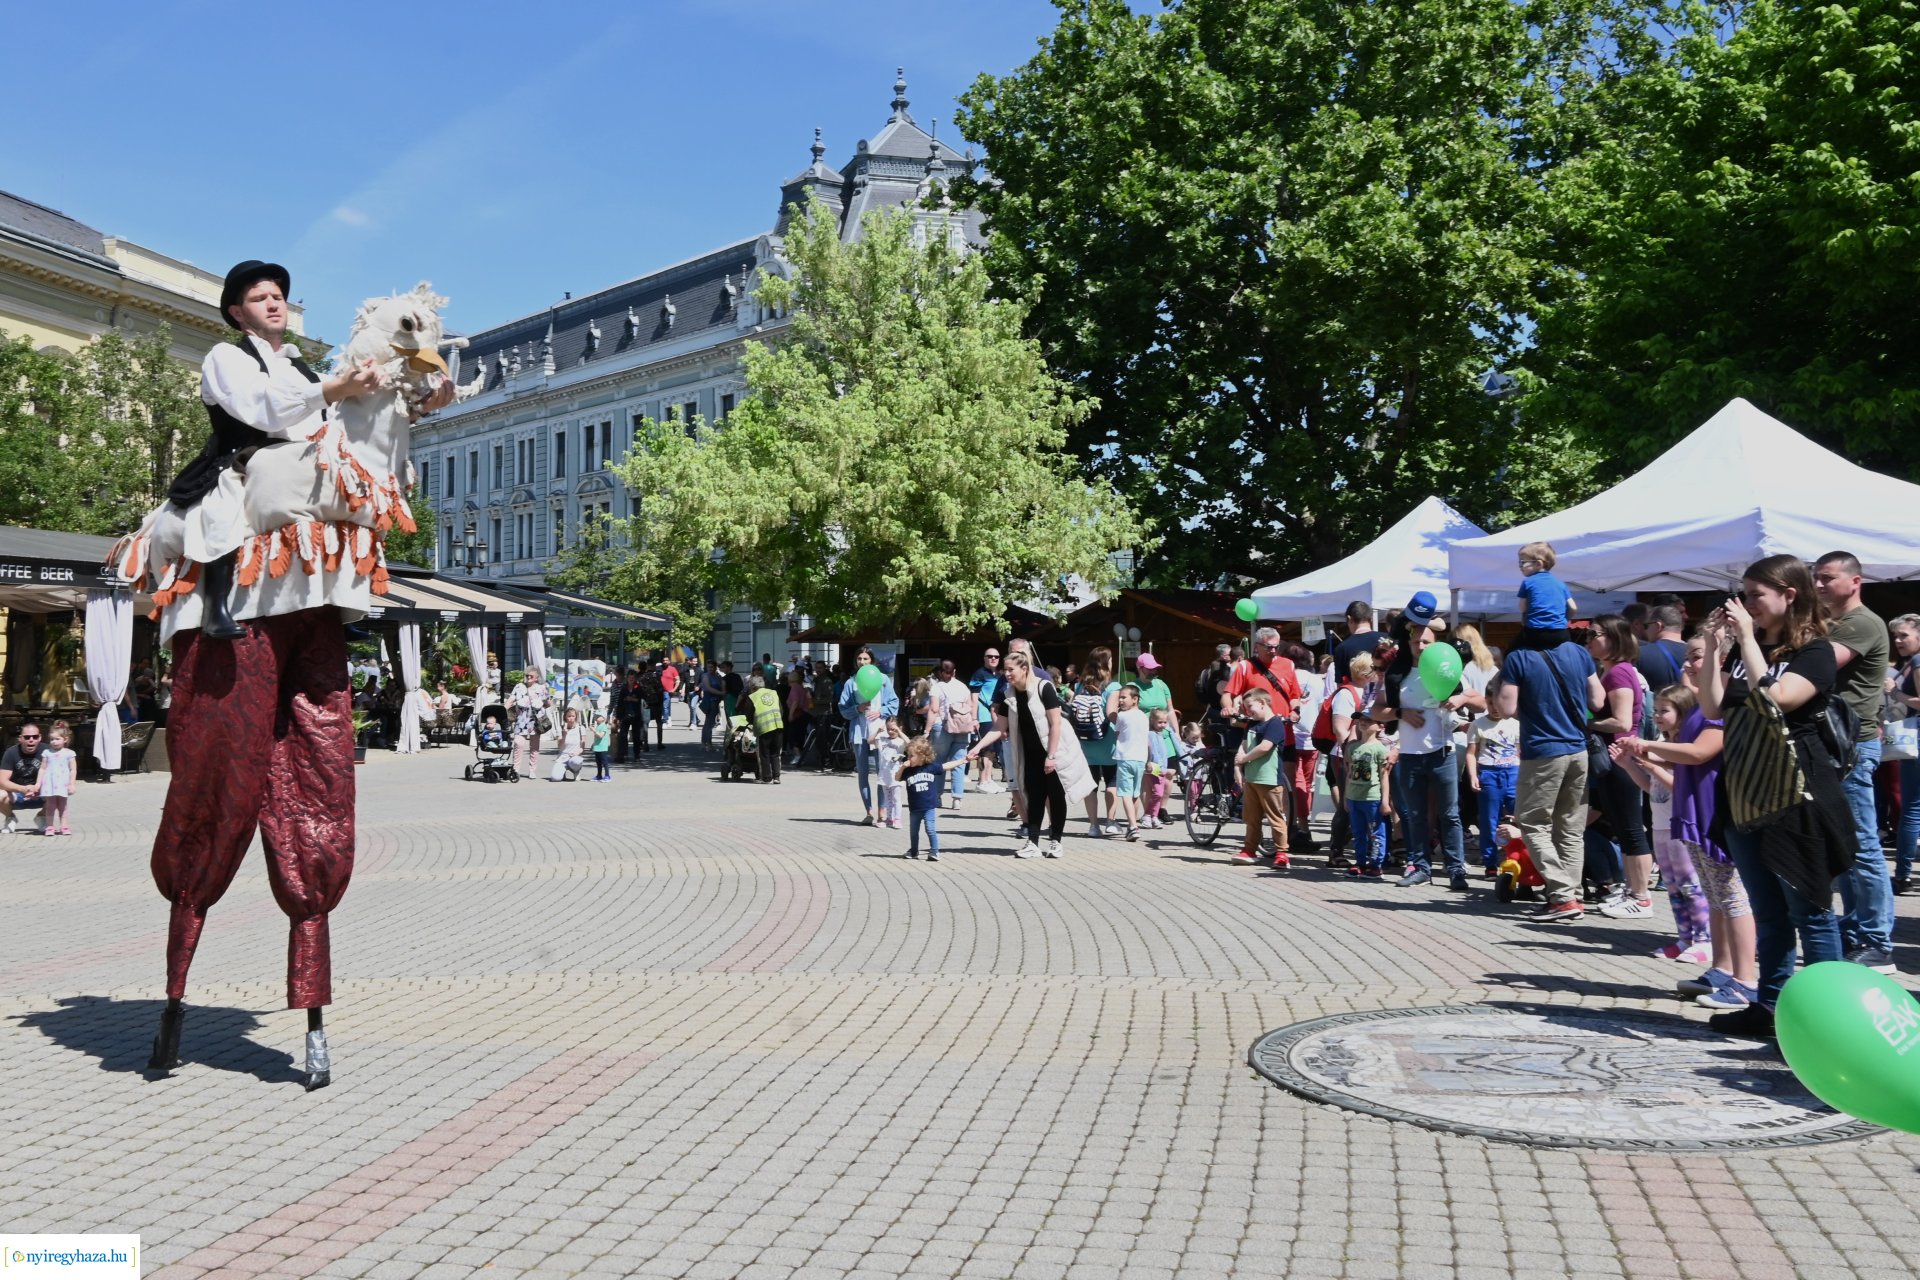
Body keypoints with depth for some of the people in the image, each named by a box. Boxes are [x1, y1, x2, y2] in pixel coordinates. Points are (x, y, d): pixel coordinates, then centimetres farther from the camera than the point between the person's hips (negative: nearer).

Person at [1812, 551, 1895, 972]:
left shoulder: (1863, 624, -10)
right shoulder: (1829, 626, 20)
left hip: (1852, 745, -10)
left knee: (1861, 847, -8)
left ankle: (1877, 945, -4)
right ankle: (1854, 933, 19)